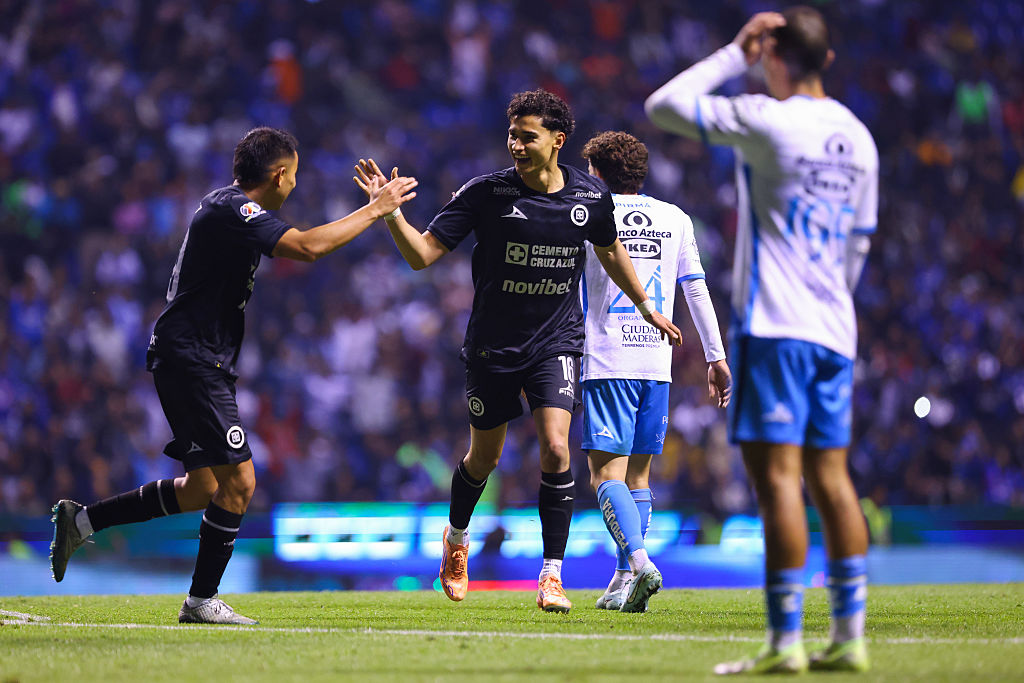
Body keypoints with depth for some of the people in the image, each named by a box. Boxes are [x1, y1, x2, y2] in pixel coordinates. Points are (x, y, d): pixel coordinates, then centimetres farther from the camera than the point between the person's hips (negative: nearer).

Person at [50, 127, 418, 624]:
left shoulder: (229, 207, 16)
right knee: (237, 480, -11)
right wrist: (373, 210, -22)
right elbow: (306, 247, -30)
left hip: (198, 364, 11)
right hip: (191, 361, -11)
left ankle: (81, 520, 20)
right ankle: (202, 601, -3)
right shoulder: (233, 210, -17)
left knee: (202, 489, 13)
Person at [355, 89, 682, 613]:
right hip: (492, 347, 0)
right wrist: (391, 213, -28)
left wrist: (646, 308, 25)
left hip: (556, 343, 1)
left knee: (555, 449, -17)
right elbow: (423, 254, -12)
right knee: (484, 456, 12)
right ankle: (456, 538, 43)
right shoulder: (486, 193, -12)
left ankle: (552, 575, -9)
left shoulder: (590, 196, -4)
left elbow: (610, 250, 17)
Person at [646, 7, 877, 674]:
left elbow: (663, 105, -8)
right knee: (830, 476, 9)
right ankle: (850, 637, 6)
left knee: (779, 476, -9)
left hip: (776, 327, -7)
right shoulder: (858, 137, 13)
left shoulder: (770, 121, -10)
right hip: (834, 330, 7)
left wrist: (734, 54, 0)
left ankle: (785, 641, -12)